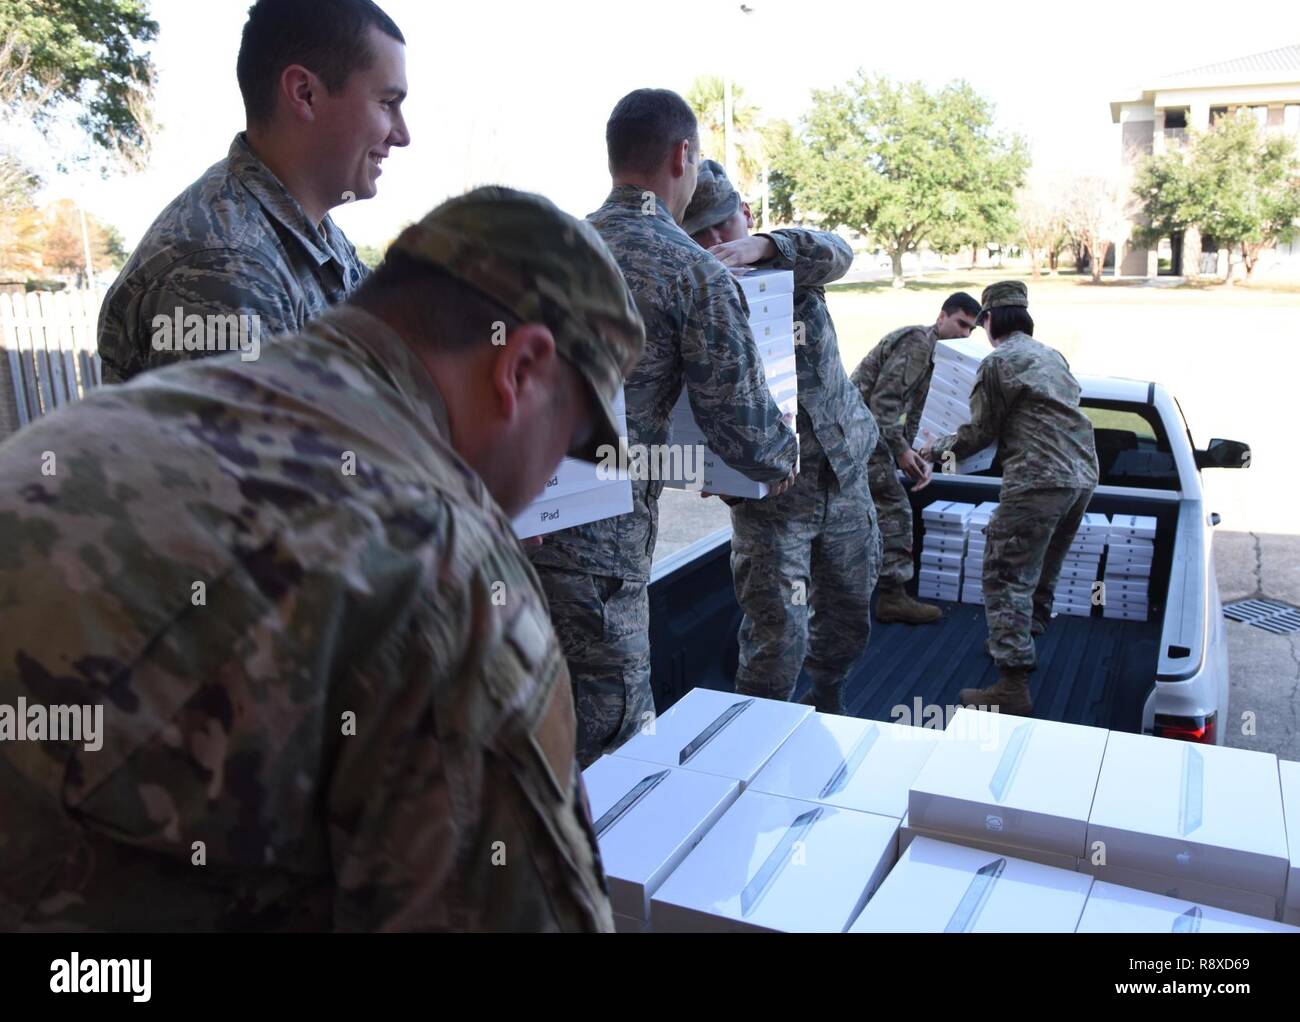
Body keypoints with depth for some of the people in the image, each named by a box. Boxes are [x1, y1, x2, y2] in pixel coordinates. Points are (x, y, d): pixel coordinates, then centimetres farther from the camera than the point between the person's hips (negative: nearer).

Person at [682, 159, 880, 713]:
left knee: (849, 616, 19)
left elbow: (836, 251, -23)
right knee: (777, 634, -11)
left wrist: (764, 245, -41)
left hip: (844, 476, 4)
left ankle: (828, 700, 45)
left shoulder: (789, 264, 0)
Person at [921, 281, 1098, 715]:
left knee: (1007, 578, -7)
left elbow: (980, 433, 0)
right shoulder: (1052, 356, 21)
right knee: (1043, 571, 23)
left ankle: (1013, 686, -11)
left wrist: (935, 450, 17)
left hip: (1038, 480, -9)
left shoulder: (998, 362, -3)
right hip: (1083, 476, 9)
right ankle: (1027, 637, 39)